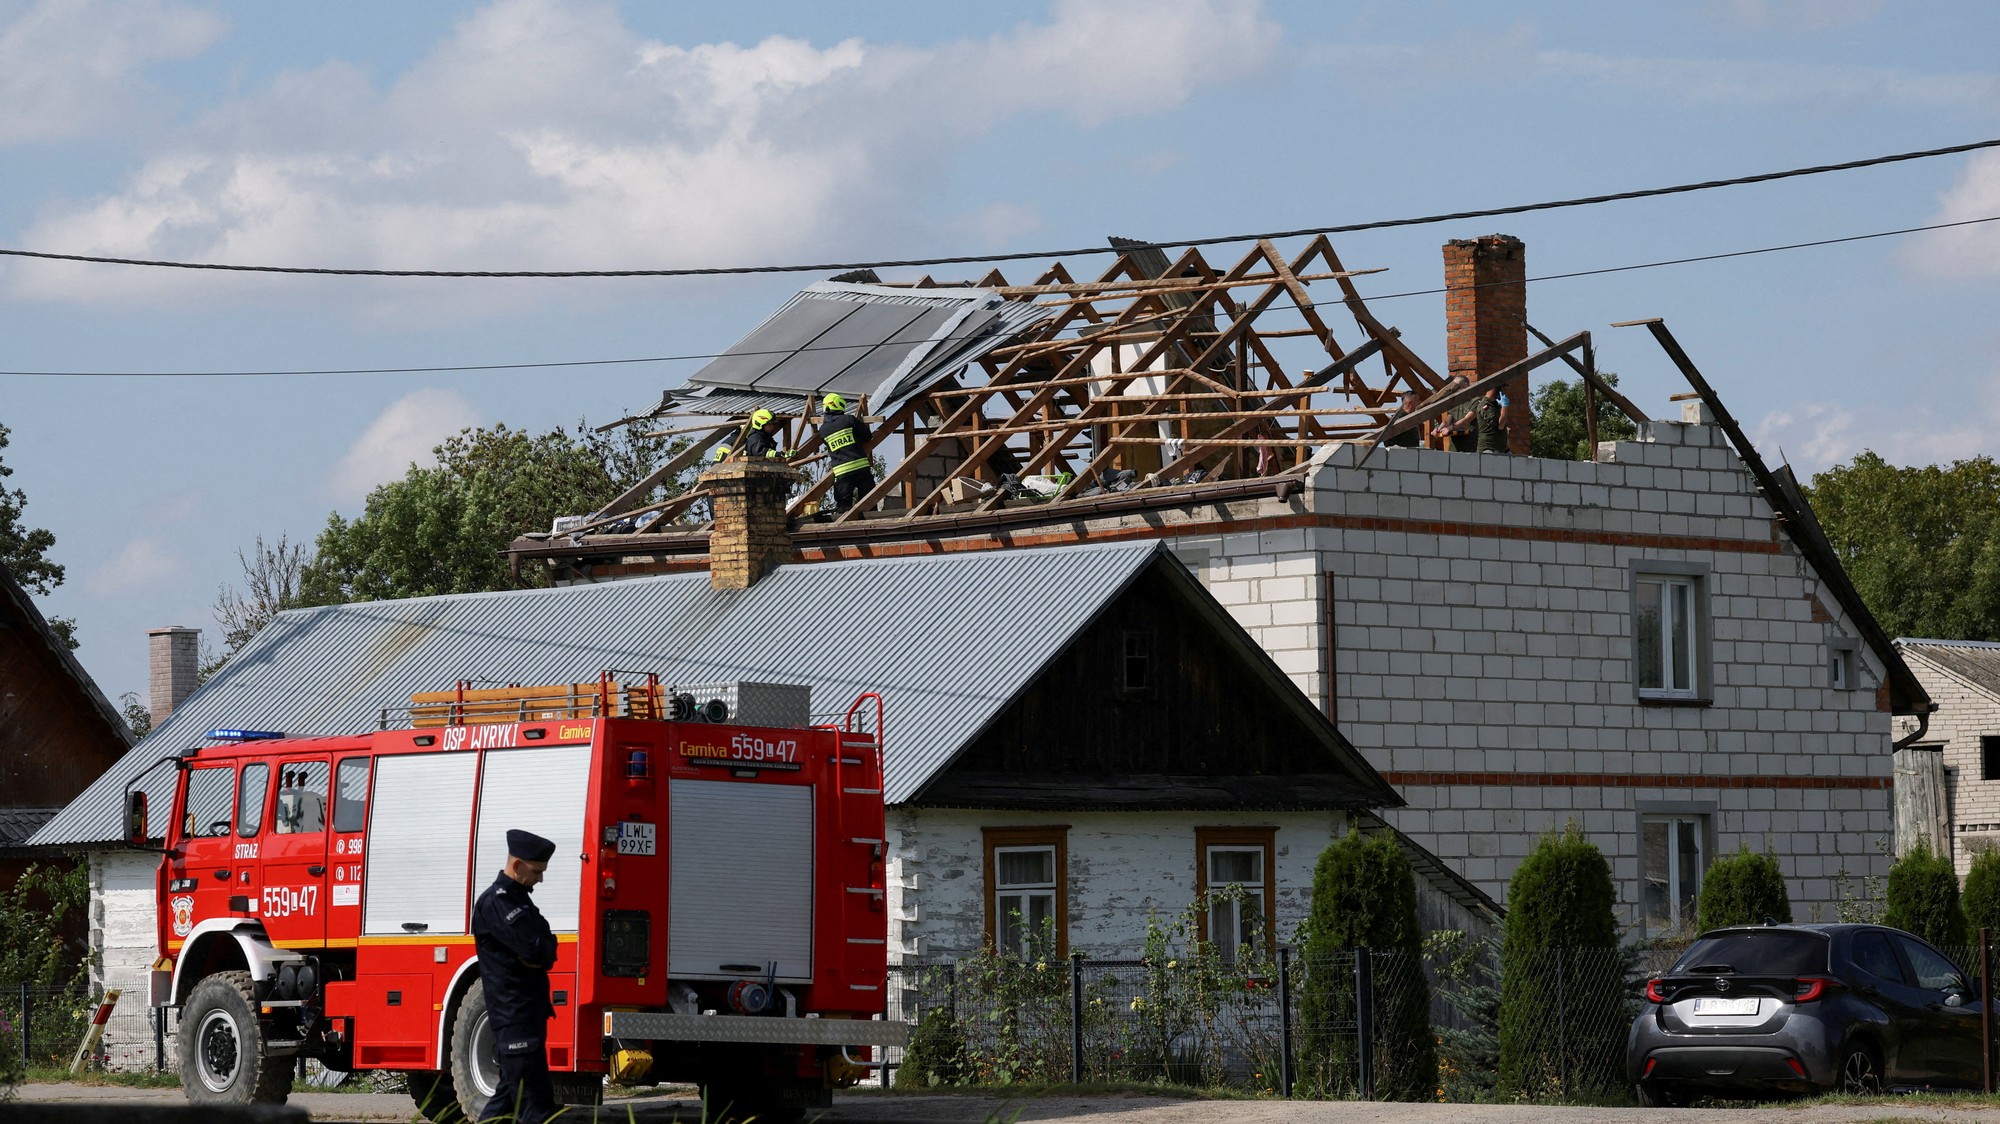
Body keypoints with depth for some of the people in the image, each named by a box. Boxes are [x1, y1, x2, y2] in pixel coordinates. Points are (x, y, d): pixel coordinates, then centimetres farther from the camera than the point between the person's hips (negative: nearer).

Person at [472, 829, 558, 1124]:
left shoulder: (519, 898, 19)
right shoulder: (495, 903, -14)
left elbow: (543, 952, 16)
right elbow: (534, 951, -23)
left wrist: (538, 953, -6)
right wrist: (544, 950, -1)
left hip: (530, 1011, 10)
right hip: (514, 1017, -10)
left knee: (514, 1090, 14)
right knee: (535, 1099, -11)